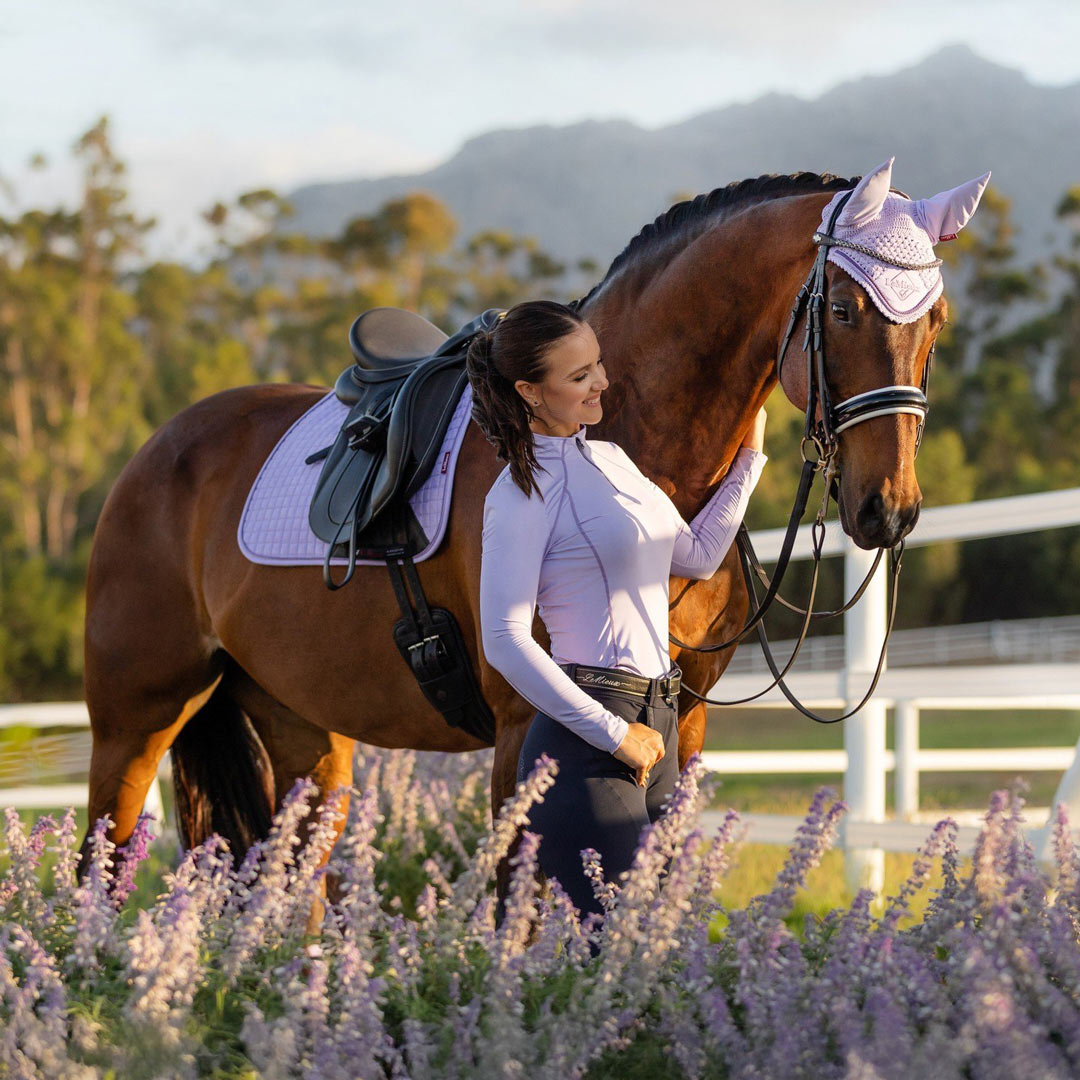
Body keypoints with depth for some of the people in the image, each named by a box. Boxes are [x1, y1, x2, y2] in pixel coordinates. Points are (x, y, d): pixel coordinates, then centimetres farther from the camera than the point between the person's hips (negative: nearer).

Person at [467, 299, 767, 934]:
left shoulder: (609, 459, 15)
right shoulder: (522, 495, -10)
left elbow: (698, 556, 27)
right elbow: (505, 642, -16)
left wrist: (749, 457, 23)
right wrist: (613, 734, -16)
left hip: (654, 722, 9)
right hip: (589, 739, -9)